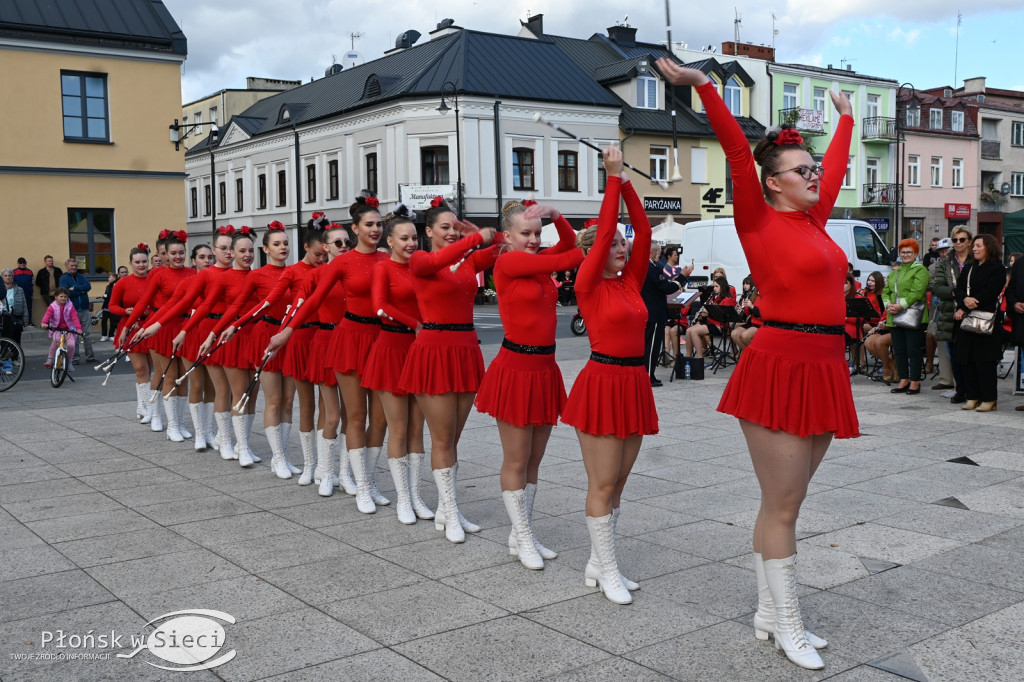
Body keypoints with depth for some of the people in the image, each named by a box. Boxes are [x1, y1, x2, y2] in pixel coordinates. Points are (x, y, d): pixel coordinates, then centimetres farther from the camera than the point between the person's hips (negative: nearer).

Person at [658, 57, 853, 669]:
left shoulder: (815, 220, 16)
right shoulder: (761, 221, -3)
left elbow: (836, 165, 31)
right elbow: (737, 153, -11)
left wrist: (846, 117, 45)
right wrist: (704, 86, -16)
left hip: (822, 372, 8)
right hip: (780, 369, -8)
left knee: (784, 501, 14)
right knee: (783, 505, 0)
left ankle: (769, 612, 24)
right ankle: (787, 626, 11)